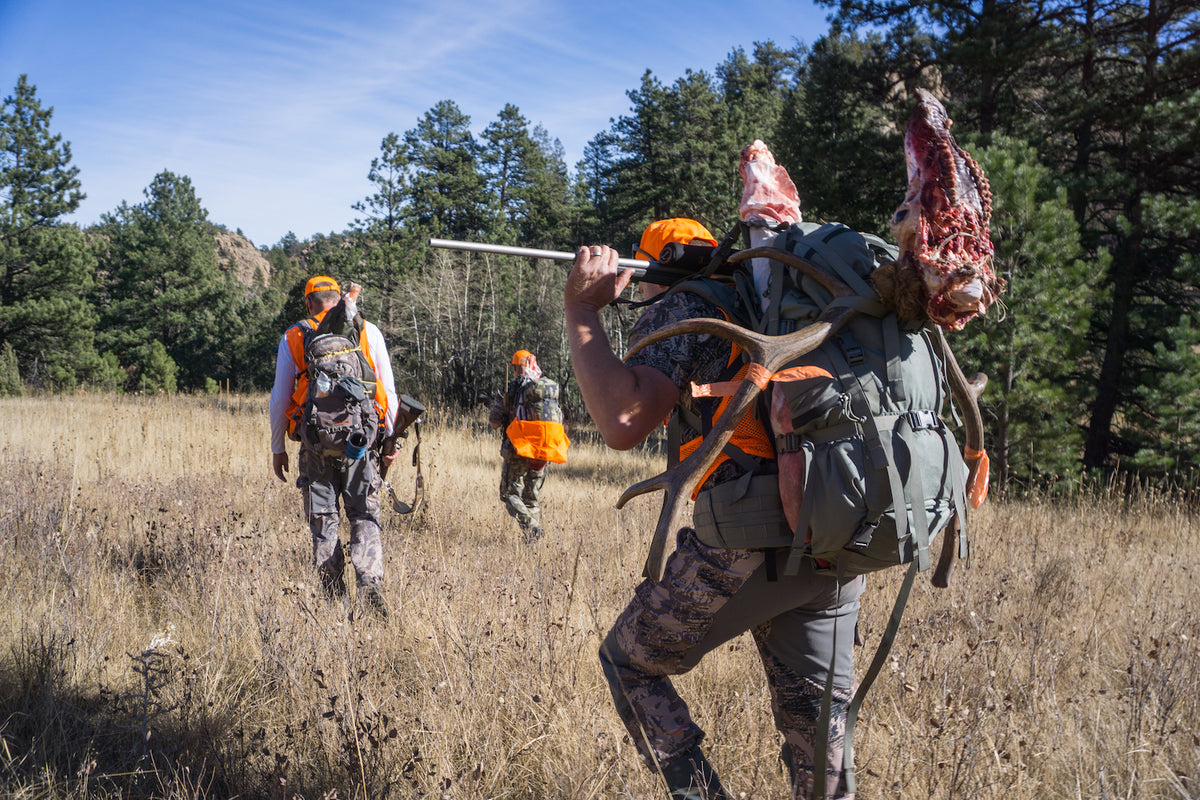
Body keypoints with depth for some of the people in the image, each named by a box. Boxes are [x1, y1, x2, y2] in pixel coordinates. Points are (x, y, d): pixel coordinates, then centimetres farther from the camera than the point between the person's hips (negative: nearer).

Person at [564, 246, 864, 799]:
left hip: (746, 543, -6)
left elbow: (623, 423, -14)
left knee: (628, 661, 16)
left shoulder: (680, 309, 1)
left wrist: (580, 309, -6)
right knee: (818, 727, 15)